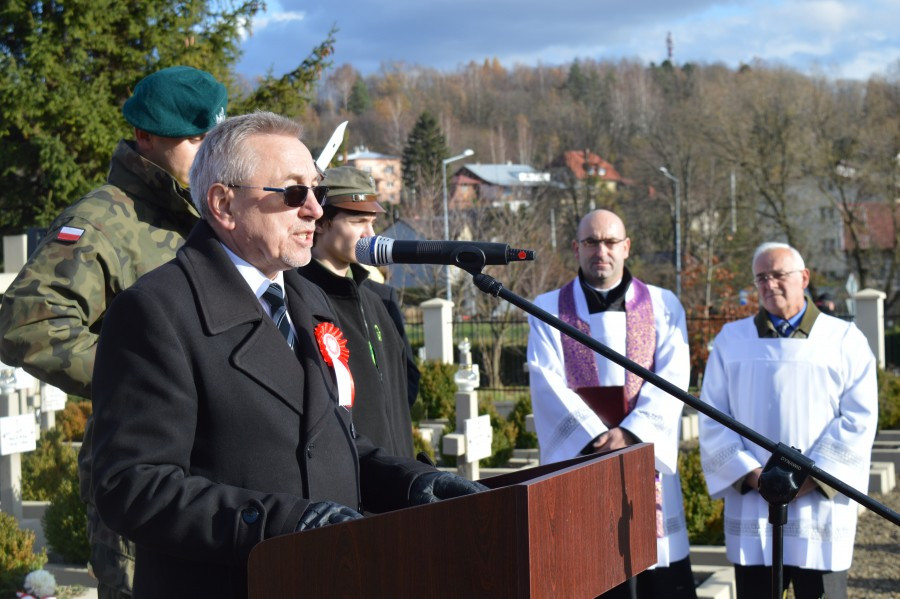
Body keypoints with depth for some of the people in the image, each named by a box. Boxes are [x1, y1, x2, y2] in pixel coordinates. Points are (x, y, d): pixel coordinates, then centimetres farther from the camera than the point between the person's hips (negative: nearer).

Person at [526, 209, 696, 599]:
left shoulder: (663, 306, 11)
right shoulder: (548, 310, 9)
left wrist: (630, 432, -16)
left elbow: (672, 378, -1)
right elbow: (548, 384, -3)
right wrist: (598, 438, -16)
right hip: (578, 461, -1)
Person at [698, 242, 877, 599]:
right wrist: (750, 474, -8)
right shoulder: (731, 340, 12)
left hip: (819, 506, -2)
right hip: (752, 508, 2)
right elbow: (713, 419, 6)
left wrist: (812, 476, -12)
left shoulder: (844, 340, 6)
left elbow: (858, 419, -2)